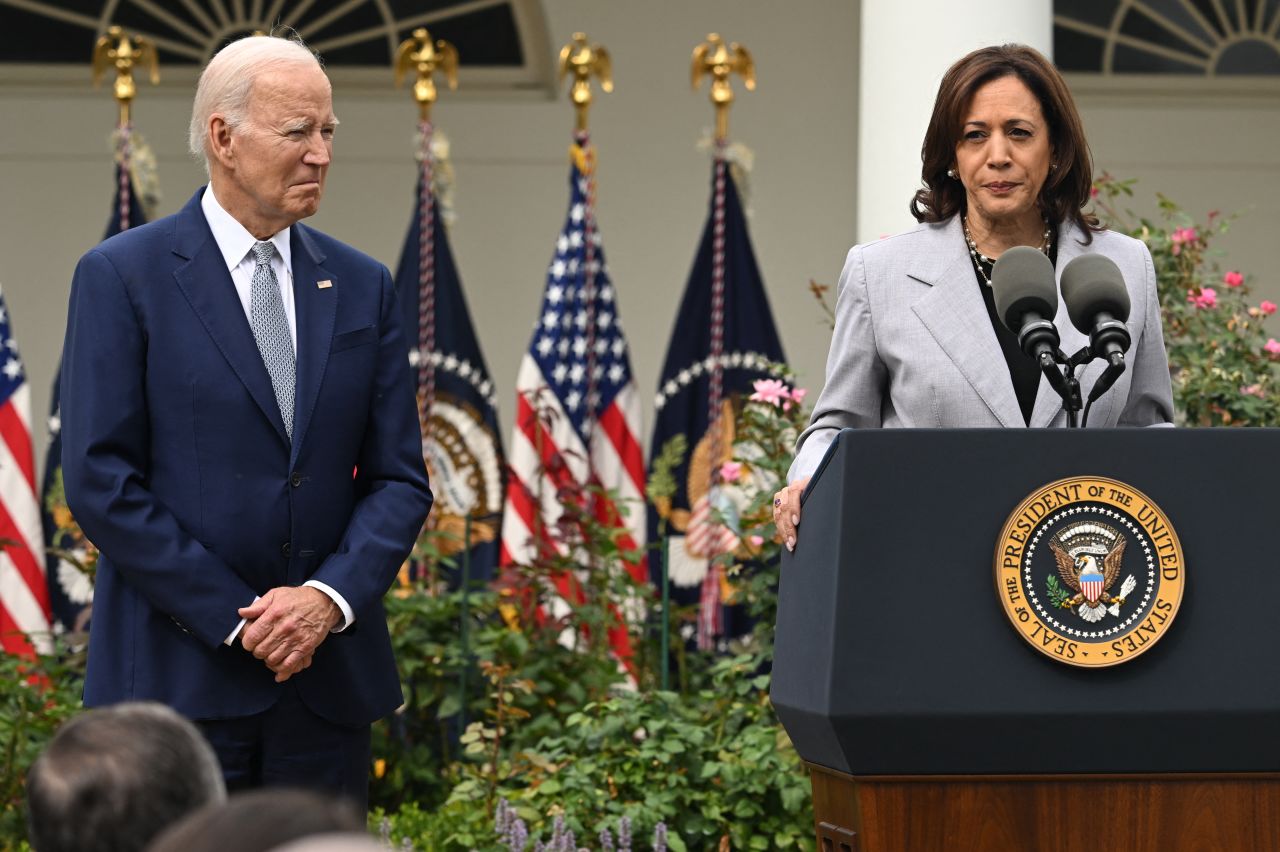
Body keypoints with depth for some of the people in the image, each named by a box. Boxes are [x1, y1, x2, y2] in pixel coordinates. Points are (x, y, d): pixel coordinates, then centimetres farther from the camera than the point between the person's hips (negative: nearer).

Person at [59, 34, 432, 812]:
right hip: (178, 677, -4)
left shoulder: (362, 286, 11)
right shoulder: (123, 277, -3)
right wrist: (238, 620, -12)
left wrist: (330, 597, -10)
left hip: (329, 677, 4)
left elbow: (400, 478, 9)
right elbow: (100, 480, -8)